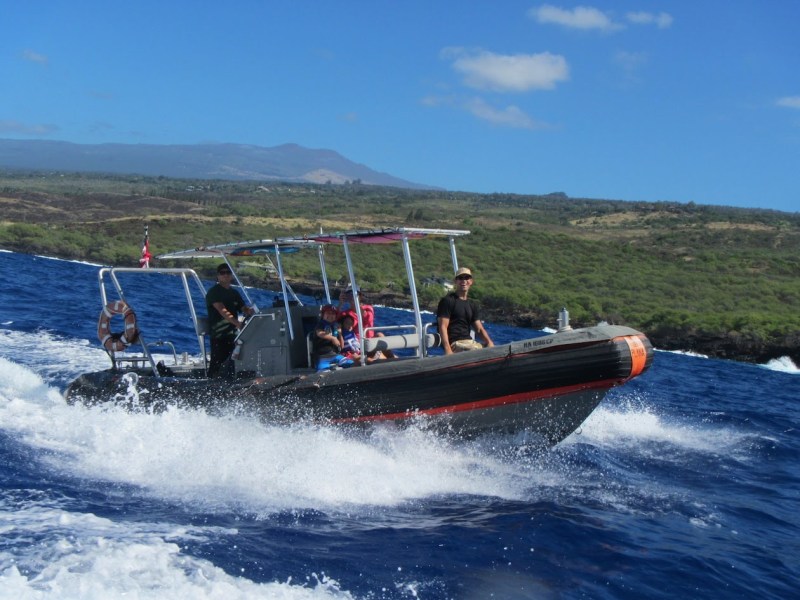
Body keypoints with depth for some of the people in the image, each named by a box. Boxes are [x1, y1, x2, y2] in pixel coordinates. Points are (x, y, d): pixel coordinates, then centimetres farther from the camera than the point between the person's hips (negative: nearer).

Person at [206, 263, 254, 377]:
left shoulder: (234, 293, 19)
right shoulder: (213, 292, -5)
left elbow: (243, 308, 15)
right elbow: (222, 310, -19)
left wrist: (249, 311, -12)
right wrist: (237, 323, -32)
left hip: (232, 333, 7)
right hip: (219, 335, -7)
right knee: (217, 362, -10)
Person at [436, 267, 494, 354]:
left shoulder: (472, 305, 20)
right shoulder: (447, 301, -2)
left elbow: (479, 328, 13)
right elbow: (443, 327, -11)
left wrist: (489, 342, -9)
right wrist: (448, 350, -24)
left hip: (470, 341, 8)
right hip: (454, 343, -7)